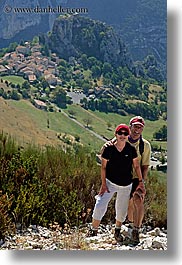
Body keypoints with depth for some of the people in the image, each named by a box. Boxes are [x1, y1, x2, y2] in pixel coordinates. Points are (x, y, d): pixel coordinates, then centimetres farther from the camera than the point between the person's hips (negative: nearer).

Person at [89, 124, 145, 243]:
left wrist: (141, 181, 4)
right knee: (100, 206, -11)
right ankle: (94, 230, 3)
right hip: (110, 183, -2)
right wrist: (103, 183, -9)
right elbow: (103, 167, -5)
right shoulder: (108, 148, -11)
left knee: (122, 210, 13)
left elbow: (136, 166, 4)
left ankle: (117, 231, 33)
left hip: (126, 185, 2)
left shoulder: (131, 149, -7)